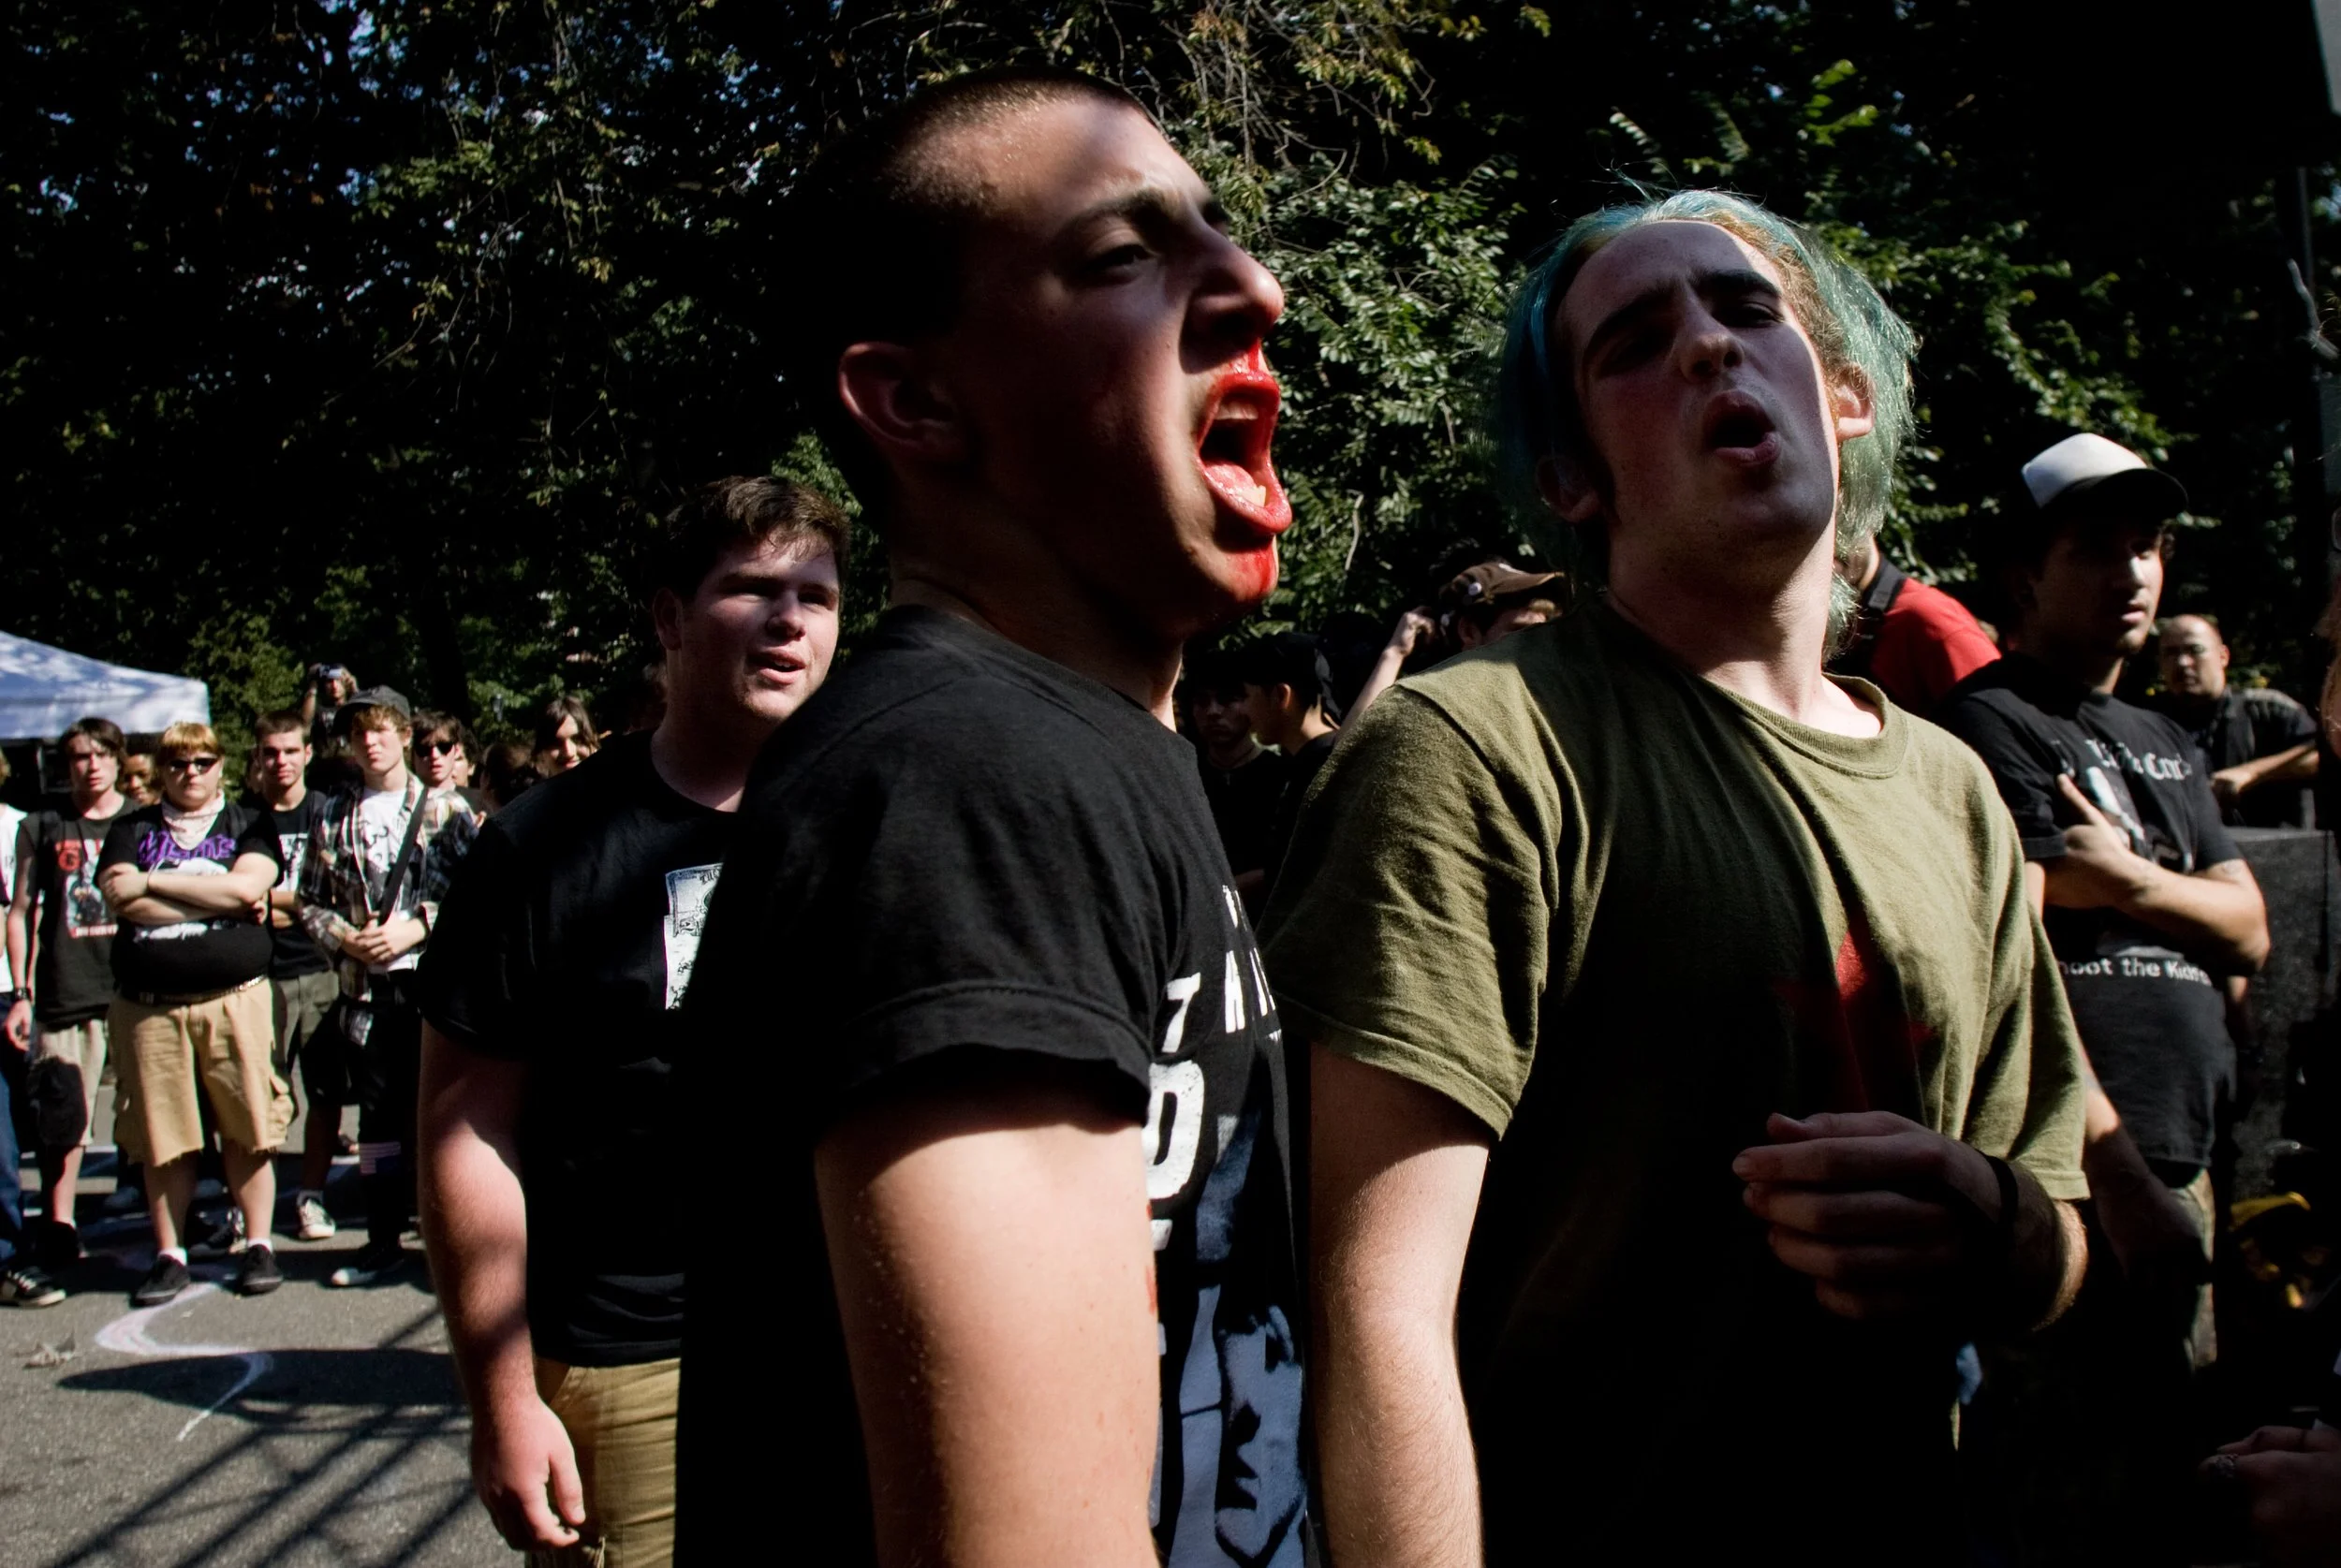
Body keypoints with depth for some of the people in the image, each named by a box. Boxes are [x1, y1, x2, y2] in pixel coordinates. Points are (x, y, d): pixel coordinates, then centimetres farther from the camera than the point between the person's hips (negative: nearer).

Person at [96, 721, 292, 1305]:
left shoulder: (250, 824, 10)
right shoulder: (131, 829, 14)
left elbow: (248, 887, -9)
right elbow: (124, 901, -4)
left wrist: (152, 882, -5)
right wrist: (217, 899, -6)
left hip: (235, 998, -1)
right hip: (149, 1007, 2)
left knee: (248, 1130, -1)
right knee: (162, 1138, 4)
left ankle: (258, 1247, 10)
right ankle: (169, 1257, 14)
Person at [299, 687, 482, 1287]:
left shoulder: (446, 809, 1)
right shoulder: (336, 819, 11)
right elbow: (310, 901, 13)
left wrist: (418, 926, -13)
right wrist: (346, 939, -5)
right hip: (366, 986, 3)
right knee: (378, 1111, 9)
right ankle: (383, 1238, 19)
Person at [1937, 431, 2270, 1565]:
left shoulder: (2162, 743, 22)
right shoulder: (1993, 724, -5)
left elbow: (2248, 932, 15)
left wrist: (2132, 880, -5)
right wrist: (2123, 1181, -20)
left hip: (2177, 1167, 9)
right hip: (2078, 1177, -9)